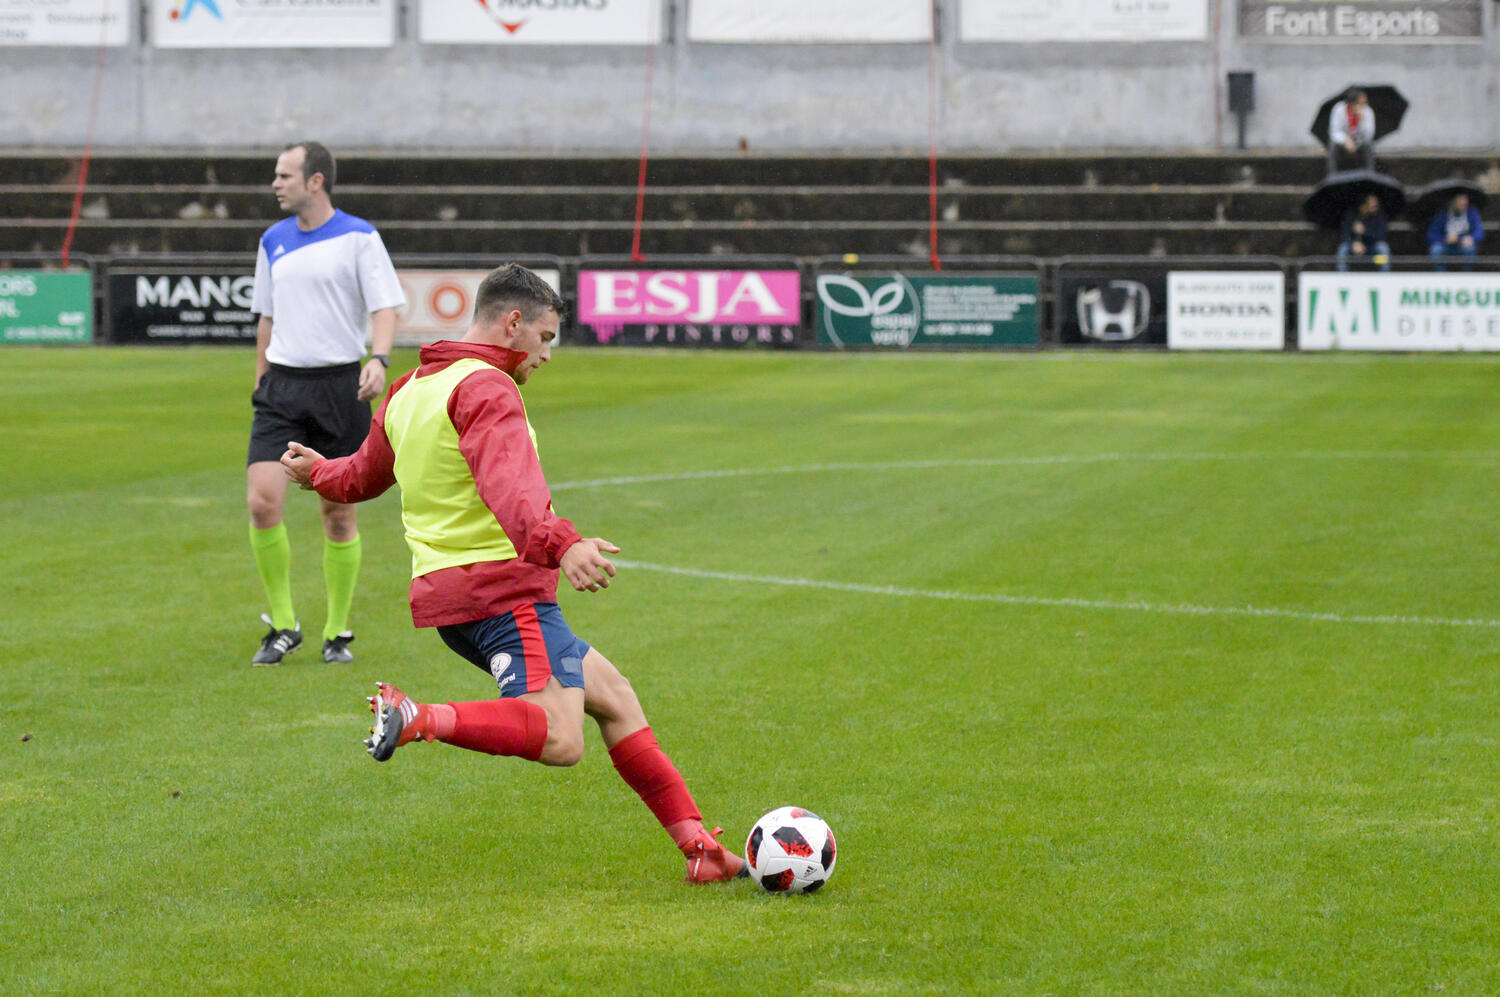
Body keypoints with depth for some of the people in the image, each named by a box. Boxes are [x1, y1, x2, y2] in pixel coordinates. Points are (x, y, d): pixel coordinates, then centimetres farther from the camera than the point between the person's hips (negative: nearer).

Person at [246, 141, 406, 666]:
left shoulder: (358, 237, -3)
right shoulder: (273, 241, 11)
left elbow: (385, 306, -8)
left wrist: (379, 358, -25)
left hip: (340, 386, -3)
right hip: (282, 386, 3)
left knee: (339, 514, 2)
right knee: (262, 501, -11)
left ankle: (338, 633, 16)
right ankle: (282, 625, 2)